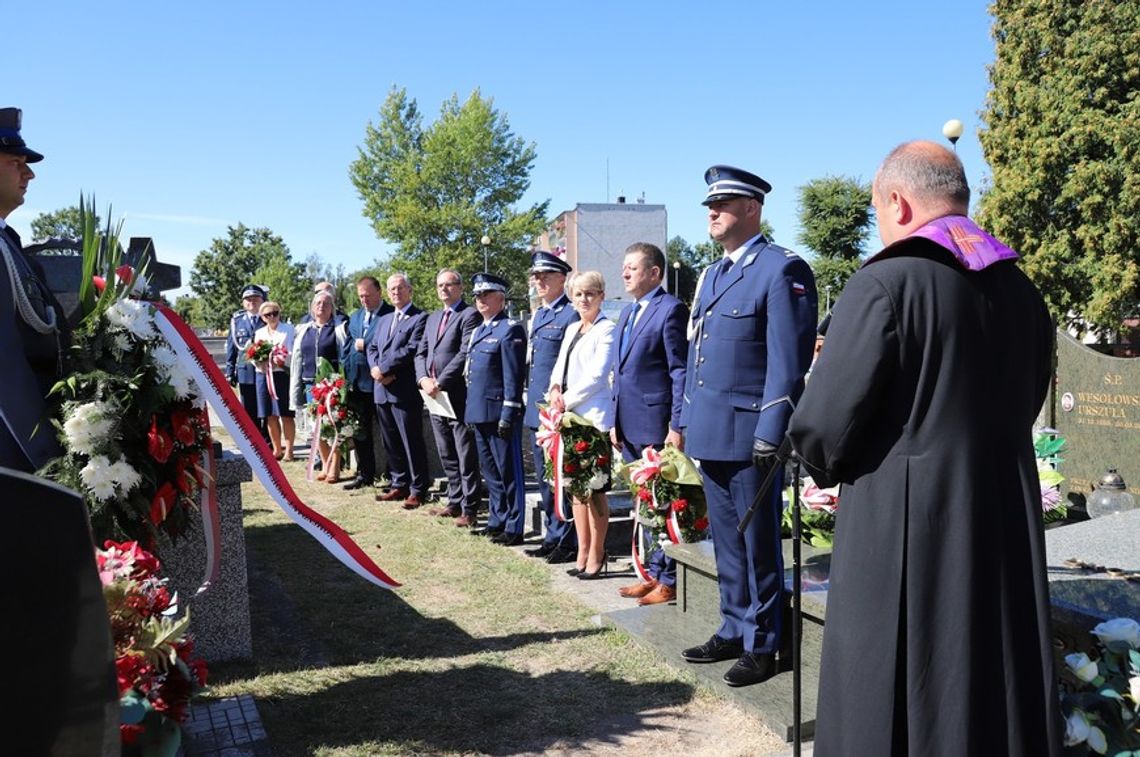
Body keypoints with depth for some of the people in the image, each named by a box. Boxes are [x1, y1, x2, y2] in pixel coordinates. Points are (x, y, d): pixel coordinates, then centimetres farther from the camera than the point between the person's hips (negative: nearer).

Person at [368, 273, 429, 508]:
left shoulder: (420, 318, -5)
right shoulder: (384, 319, 20)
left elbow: (411, 349, -16)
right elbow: (372, 347, 15)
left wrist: (384, 369, -15)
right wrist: (375, 368, -6)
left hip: (405, 391, -7)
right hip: (382, 390, 7)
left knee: (412, 442, -3)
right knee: (391, 442, 13)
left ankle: (417, 489, 5)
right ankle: (399, 484, 23)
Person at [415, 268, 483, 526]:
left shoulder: (470, 315, -7)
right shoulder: (433, 318, 19)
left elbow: (465, 354, -16)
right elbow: (421, 353, 16)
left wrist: (440, 383, -17)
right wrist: (423, 379, -3)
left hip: (458, 396, -8)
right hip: (435, 397, 8)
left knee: (466, 457, -2)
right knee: (447, 456, 15)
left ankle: (469, 509, 4)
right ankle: (455, 502, 25)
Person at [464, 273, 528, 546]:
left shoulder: (510, 329, -10)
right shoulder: (479, 330, 17)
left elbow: (514, 376, -15)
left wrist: (508, 415, -19)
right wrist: (471, 410, 18)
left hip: (499, 413, -9)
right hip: (479, 412, 9)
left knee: (508, 471, -1)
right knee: (490, 471, 16)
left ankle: (514, 528, 6)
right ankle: (497, 521, 27)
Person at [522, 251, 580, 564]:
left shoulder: (571, 315, -11)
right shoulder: (536, 316, 17)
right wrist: (530, 397, 19)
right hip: (538, 409, 9)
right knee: (544, 478, 15)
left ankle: (568, 542, 6)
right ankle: (552, 537, 24)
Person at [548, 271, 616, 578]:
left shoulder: (606, 329, -8)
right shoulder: (572, 329, 16)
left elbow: (597, 375, -14)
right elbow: (560, 366, 17)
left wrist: (568, 399, -11)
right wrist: (555, 390, -2)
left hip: (593, 417, -8)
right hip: (570, 415, 8)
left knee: (594, 488, -2)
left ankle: (596, 554, 9)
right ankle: (583, 552, 20)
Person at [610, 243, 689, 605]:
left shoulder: (671, 309, -10)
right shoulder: (628, 313, 17)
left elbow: (680, 371, -14)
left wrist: (677, 426, -17)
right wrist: (615, 422, 18)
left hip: (657, 425, -9)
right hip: (630, 426, 9)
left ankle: (670, 581, 9)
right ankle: (654, 573, 26)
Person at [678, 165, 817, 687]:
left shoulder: (783, 270, -9)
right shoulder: (712, 274, 17)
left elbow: (789, 361, -14)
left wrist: (770, 433, -18)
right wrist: (685, 419, 16)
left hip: (747, 434, -8)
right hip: (709, 432, 8)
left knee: (758, 544, 4)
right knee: (726, 541, 16)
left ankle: (762, 645, 16)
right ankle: (733, 631, 29)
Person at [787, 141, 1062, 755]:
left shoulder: (884, 285, -15)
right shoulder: (1022, 291, 7)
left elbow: (821, 427, -17)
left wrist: (830, 466, 4)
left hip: (900, 527, -7)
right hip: (1008, 521, 7)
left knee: (891, 701, 7)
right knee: (1001, 687, 18)